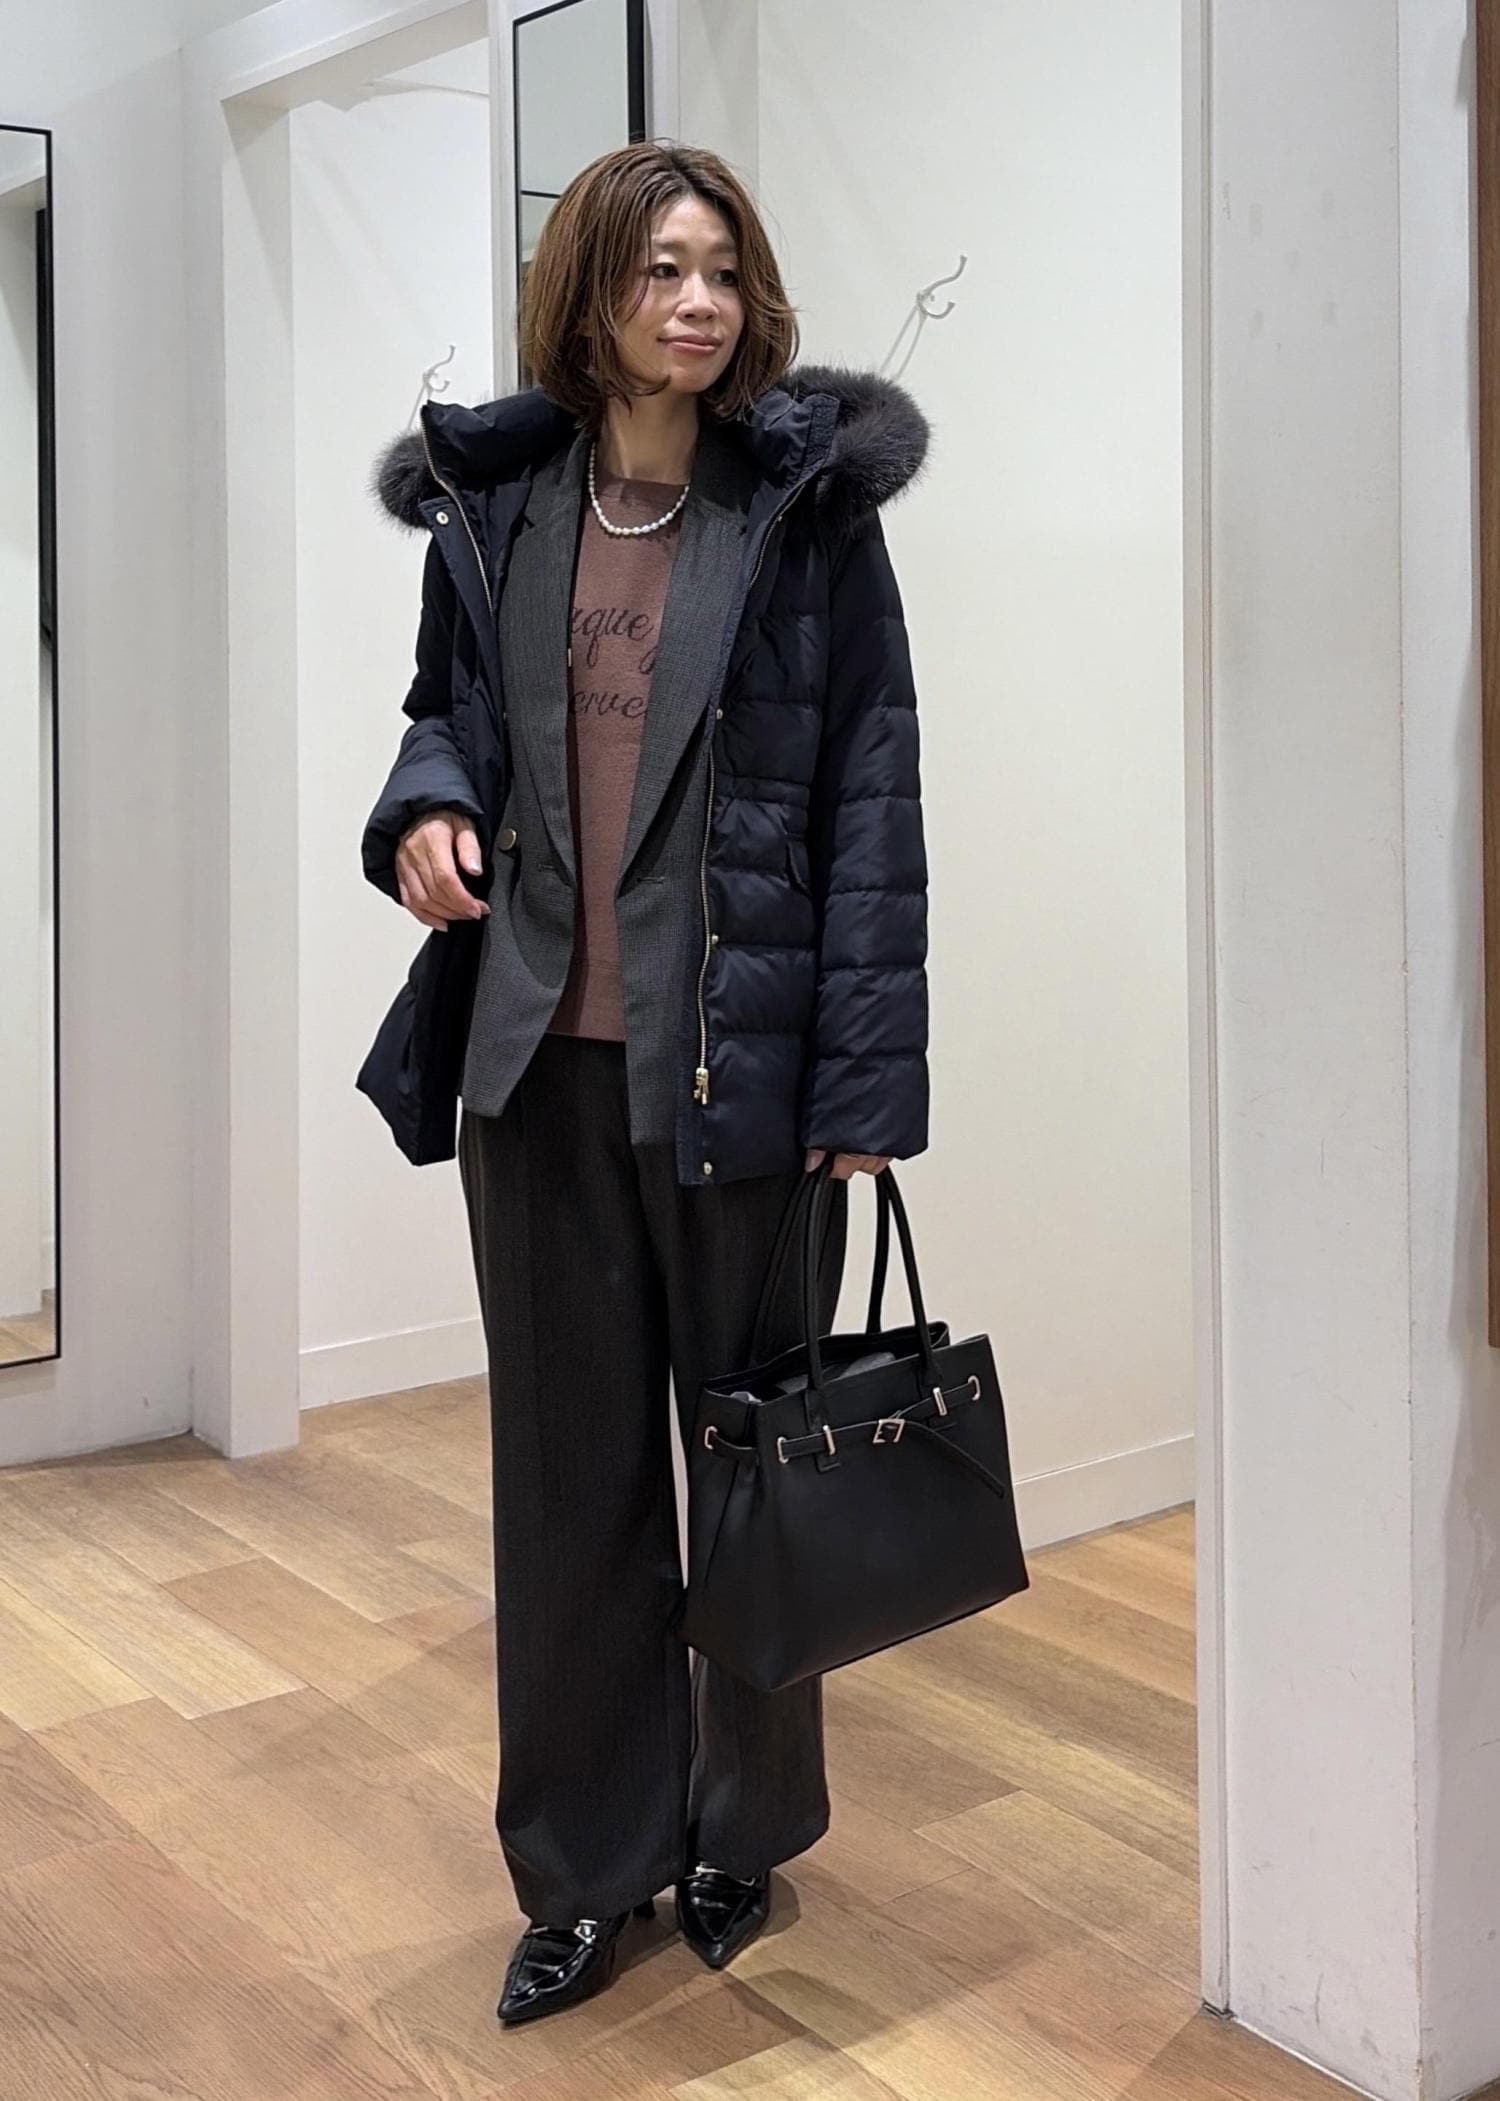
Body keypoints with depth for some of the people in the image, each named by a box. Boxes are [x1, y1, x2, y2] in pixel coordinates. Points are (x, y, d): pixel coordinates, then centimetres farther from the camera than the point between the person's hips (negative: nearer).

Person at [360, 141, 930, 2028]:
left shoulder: (810, 505, -2)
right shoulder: (489, 503, 7)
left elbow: (871, 797, -4)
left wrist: (866, 1075, -10)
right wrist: (426, 807, -7)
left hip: (743, 1059, -3)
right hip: (541, 1058, 3)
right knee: (566, 1465, 10)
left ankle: (739, 1835, 31)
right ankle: (585, 1865, 26)